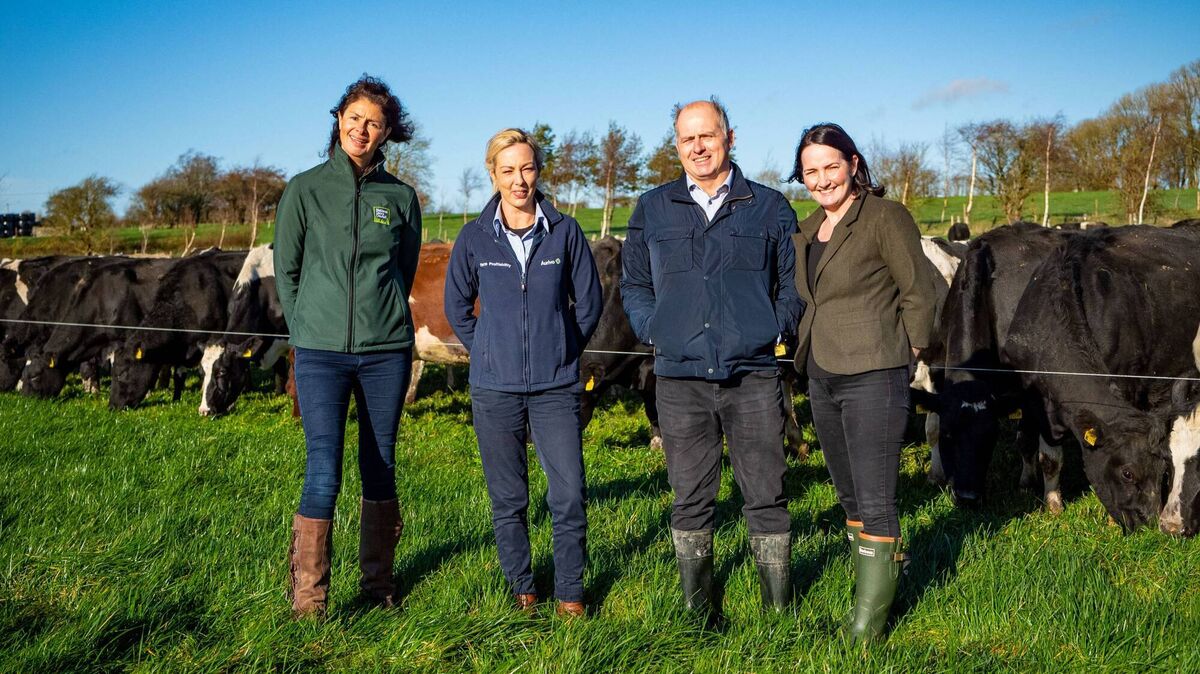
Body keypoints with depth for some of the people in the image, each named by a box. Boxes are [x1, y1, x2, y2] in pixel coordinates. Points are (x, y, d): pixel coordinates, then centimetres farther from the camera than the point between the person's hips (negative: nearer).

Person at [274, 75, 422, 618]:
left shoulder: (400, 197, 6)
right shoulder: (305, 189, 2)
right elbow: (285, 270, 8)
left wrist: (383, 322, 13)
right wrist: (308, 332, 8)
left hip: (387, 349, 2)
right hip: (321, 351, -2)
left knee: (381, 468, 9)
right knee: (323, 474, -7)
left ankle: (378, 583, 23)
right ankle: (307, 598, 3)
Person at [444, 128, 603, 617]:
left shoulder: (565, 232, 0)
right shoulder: (474, 238, 1)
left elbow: (589, 301, 10)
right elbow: (457, 306, 13)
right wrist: (489, 354, 9)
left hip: (556, 388, 0)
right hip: (494, 390, 1)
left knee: (569, 494, -4)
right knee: (507, 498, 8)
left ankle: (570, 591, 14)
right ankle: (521, 587, 25)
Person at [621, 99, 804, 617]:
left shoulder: (769, 208, 8)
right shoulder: (652, 210, 11)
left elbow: (795, 283, 14)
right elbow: (634, 286, 18)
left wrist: (773, 330, 0)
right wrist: (656, 333, 5)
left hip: (754, 377, -1)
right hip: (680, 379, 1)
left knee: (765, 495, 1)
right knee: (691, 499, 6)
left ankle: (778, 608, 13)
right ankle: (698, 611, 18)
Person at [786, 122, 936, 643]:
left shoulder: (886, 217, -8)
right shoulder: (807, 230, 13)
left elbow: (918, 291, -7)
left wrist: (905, 351, -5)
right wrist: (805, 350, 13)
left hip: (872, 378, -8)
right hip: (821, 378, 8)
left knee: (874, 500, -4)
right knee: (849, 497, 17)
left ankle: (871, 612, 6)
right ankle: (873, 579, 33)